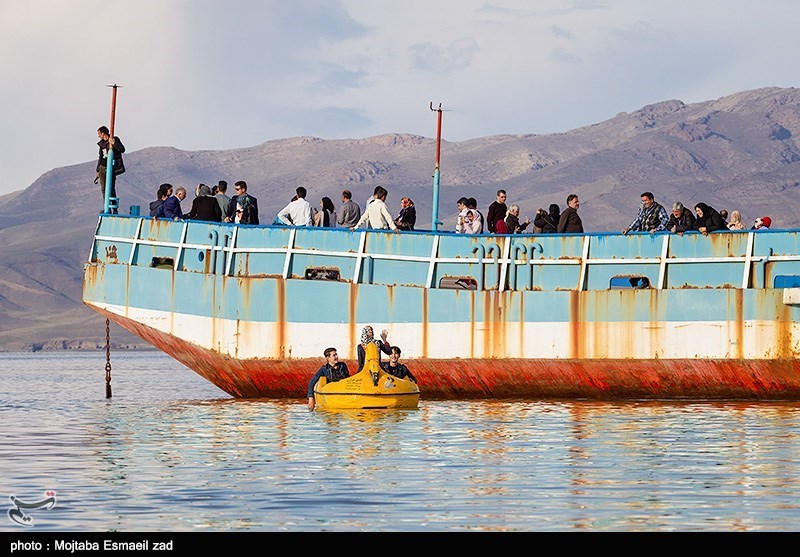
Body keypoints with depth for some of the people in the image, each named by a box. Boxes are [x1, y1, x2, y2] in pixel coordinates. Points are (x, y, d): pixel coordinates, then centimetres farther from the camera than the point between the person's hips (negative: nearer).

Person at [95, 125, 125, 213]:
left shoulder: (115, 140, -4)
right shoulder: (101, 143, 15)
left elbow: (122, 150, -17)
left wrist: (114, 143, -30)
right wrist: (97, 170, 22)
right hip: (103, 168, 7)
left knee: (111, 188, -11)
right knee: (103, 188, 4)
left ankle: (115, 209, -8)